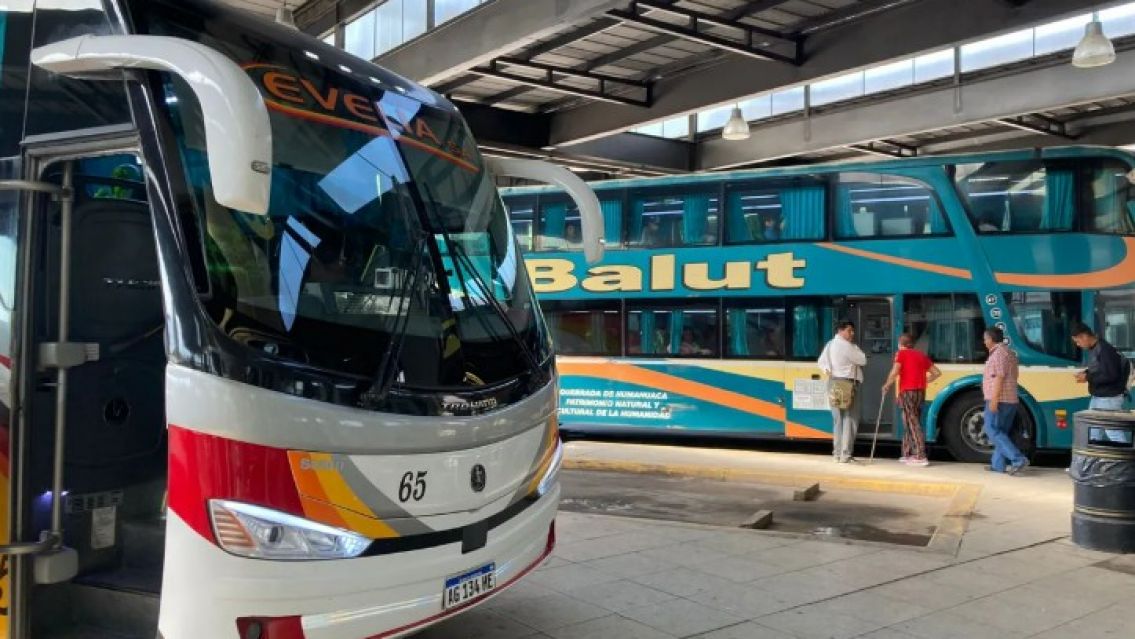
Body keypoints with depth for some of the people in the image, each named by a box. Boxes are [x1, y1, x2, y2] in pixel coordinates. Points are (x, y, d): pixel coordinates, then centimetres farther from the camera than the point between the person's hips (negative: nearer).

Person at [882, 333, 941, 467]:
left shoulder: (901, 353, 0)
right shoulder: (921, 355, 18)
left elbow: (895, 371, -15)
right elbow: (937, 373, 17)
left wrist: (887, 385, -1)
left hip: (908, 392, -6)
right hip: (920, 392, 6)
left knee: (913, 424, -8)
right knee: (909, 423, 16)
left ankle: (921, 457, -14)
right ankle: (907, 454, 21)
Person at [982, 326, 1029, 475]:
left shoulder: (999, 353, -11)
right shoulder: (1008, 352, 20)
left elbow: (999, 377, -20)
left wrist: (994, 399, -23)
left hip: (999, 400, -10)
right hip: (1010, 400, 10)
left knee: (992, 431, -9)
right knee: (1001, 431, 11)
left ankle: (1018, 459, -17)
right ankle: (999, 465, 12)